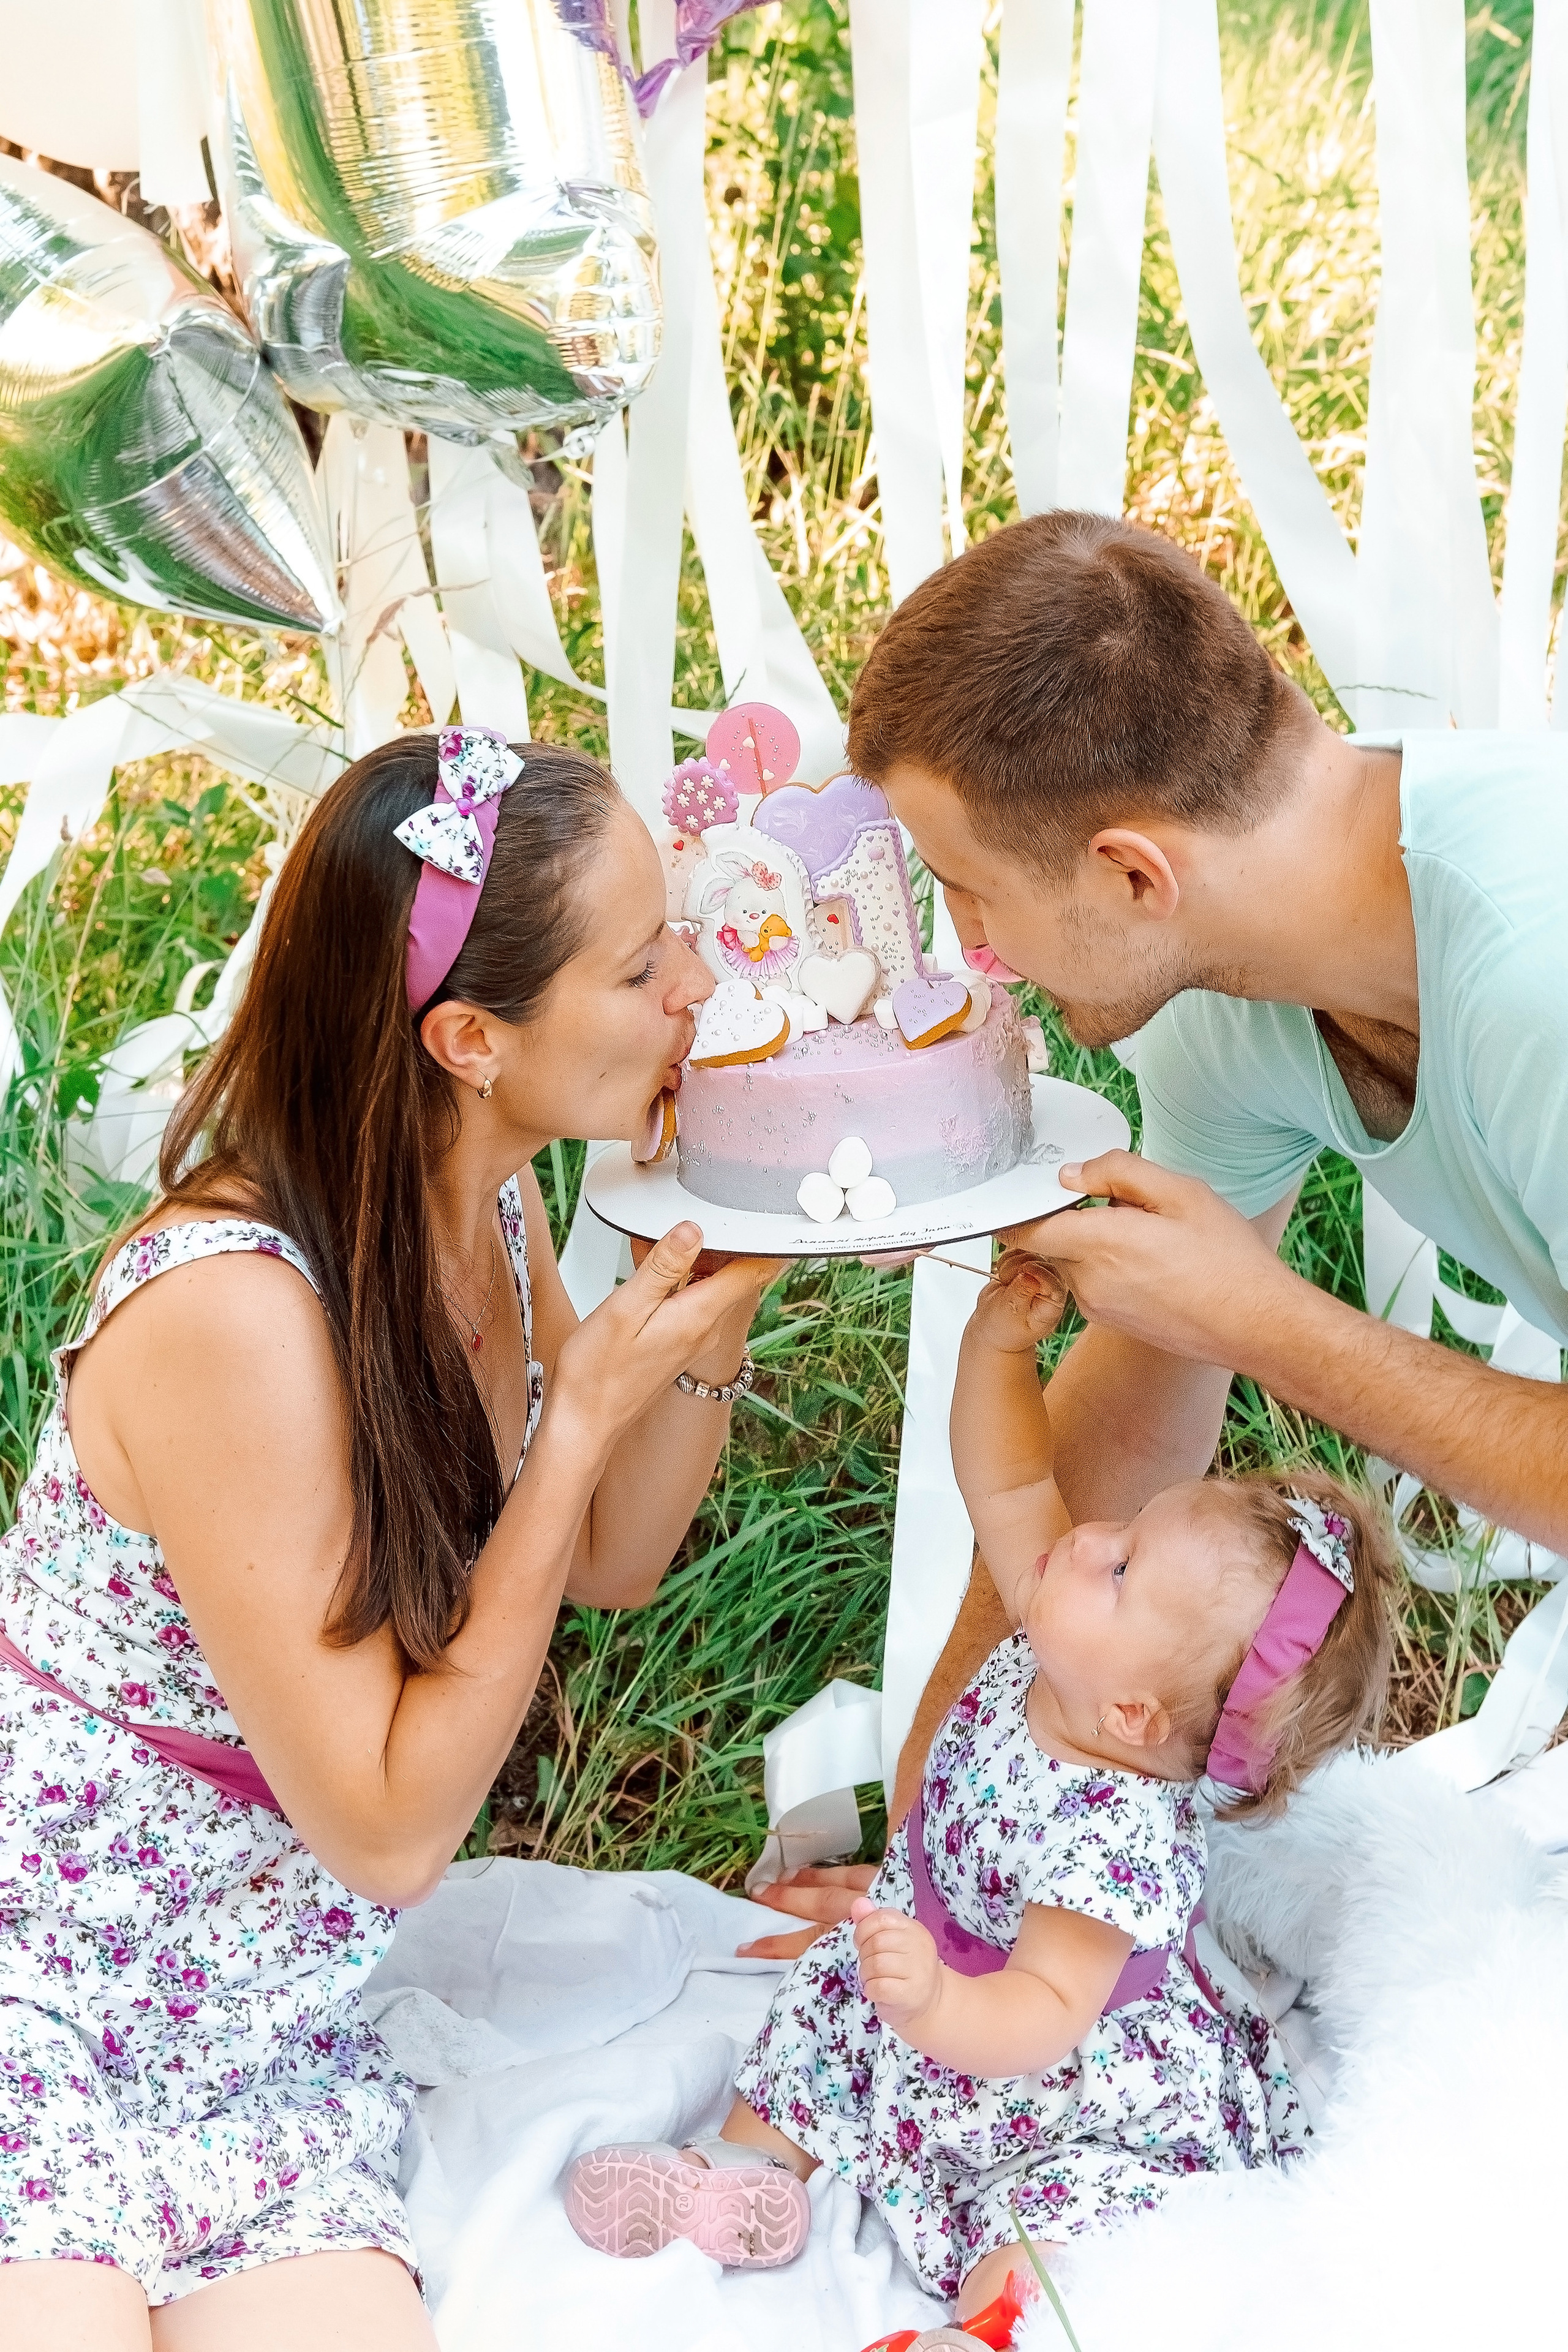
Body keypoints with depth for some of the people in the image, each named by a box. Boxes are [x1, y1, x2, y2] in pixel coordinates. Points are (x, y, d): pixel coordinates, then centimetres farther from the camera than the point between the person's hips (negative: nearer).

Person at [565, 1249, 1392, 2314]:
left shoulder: (1118, 1836, -38)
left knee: (1017, 2269, -27)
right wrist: (999, 1344, -24)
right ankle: (749, 2167, 30)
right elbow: (1008, 1487, -10)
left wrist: (932, 2004, -57)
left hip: (1084, 2095, -8)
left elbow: (1043, 2019, -37)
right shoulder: (1052, 1655, -17)